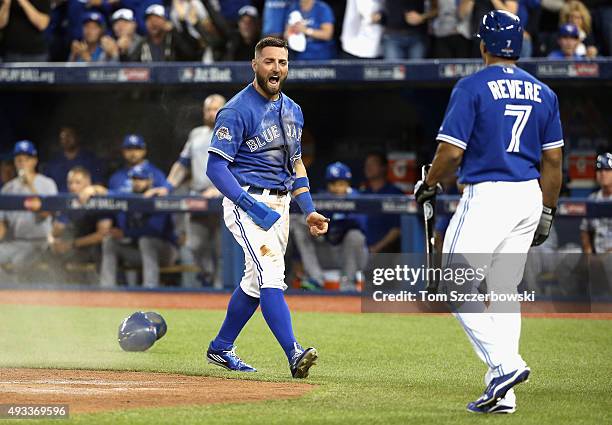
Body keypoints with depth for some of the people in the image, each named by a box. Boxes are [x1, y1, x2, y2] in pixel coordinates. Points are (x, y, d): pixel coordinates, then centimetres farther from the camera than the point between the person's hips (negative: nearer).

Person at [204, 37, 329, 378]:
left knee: (257, 281, 14)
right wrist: (252, 206, -25)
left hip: (280, 204, 8)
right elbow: (216, 167, -16)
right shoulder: (238, 110, -12)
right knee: (271, 276, -20)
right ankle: (294, 353, -31)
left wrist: (309, 210, 11)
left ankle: (221, 348, 28)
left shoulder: (292, 110, 13)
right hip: (247, 200, -8)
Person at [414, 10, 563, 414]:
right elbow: (553, 158, 10)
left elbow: (451, 152, -12)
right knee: (504, 290, 11)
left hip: (486, 196, -6)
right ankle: (503, 395, 9)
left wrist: (428, 185, 6)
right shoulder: (543, 92, 9)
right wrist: (548, 211, 18)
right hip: (529, 198, 7)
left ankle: (504, 363, -18)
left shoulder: (472, 87, -8)